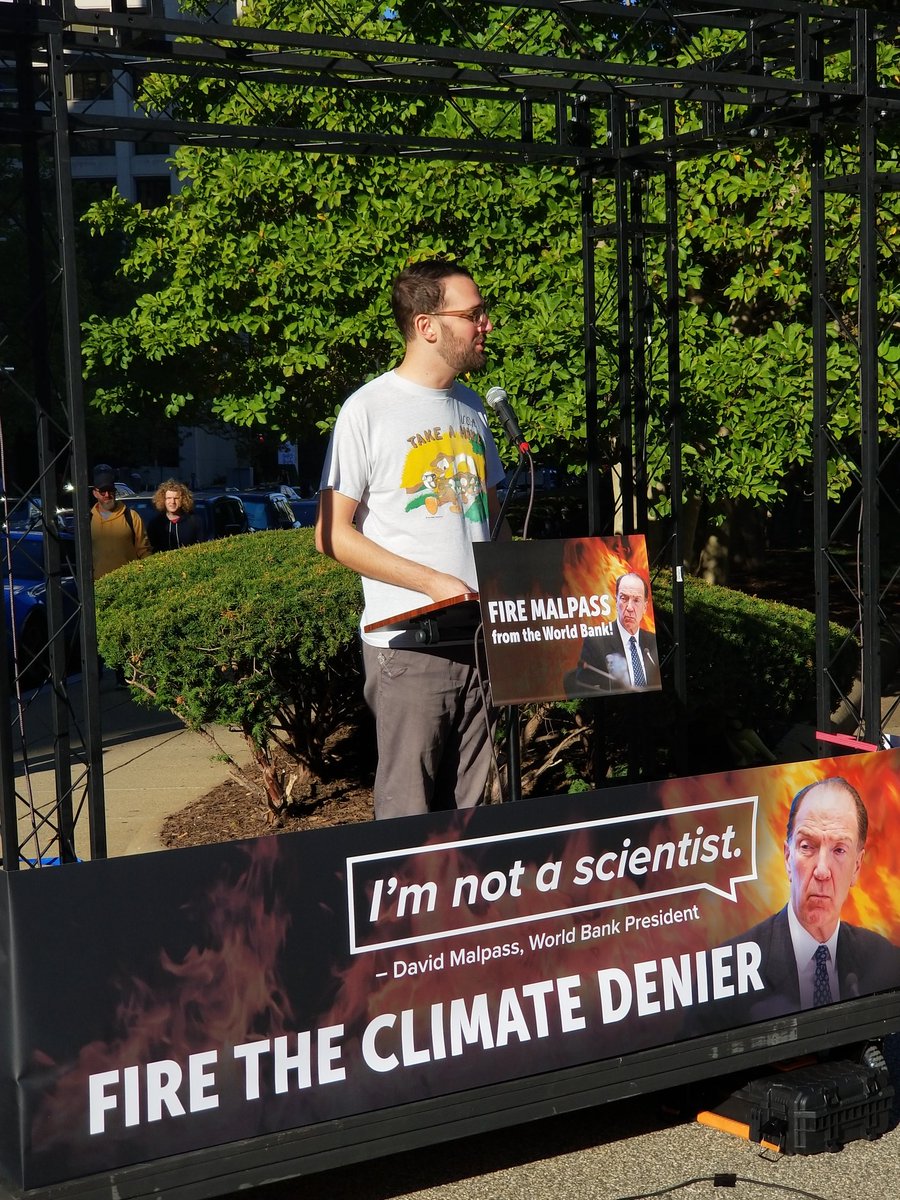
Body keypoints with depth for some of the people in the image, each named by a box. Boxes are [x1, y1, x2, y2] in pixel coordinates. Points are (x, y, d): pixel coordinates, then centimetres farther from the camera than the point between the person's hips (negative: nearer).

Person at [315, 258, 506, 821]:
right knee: (409, 814, -4)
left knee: (469, 810, 8)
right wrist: (433, 582, -15)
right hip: (408, 643, -6)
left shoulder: (472, 406, 15)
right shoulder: (369, 409, -5)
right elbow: (333, 534, -7)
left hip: (479, 637, 6)